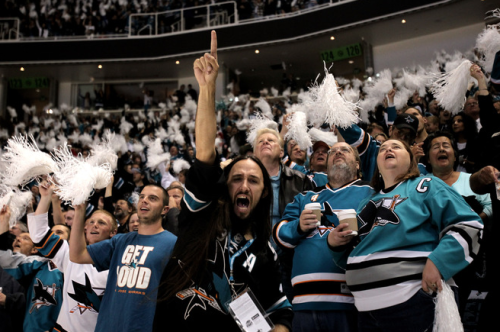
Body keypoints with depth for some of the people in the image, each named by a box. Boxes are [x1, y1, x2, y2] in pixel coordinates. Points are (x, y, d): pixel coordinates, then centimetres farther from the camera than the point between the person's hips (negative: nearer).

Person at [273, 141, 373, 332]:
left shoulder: (369, 193, 11)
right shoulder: (305, 197, 23)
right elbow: (280, 234, 14)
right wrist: (299, 227, -7)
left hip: (349, 299, -3)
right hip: (305, 300, 3)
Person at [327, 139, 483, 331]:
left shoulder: (426, 187, 5)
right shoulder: (367, 203, 22)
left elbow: (468, 226, -5)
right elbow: (350, 257, 27)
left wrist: (438, 262, -17)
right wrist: (334, 243, 6)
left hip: (414, 303, -5)